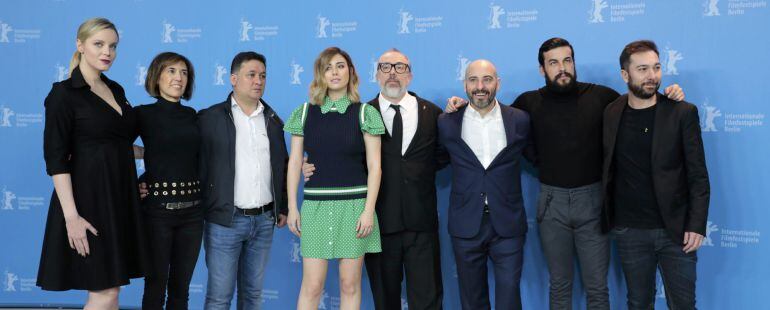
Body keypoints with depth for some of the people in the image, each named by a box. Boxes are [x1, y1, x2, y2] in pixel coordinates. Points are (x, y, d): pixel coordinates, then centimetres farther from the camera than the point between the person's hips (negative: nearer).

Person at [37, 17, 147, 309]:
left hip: (119, 197, 7)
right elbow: (56, 159, -14)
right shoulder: (63, 93, -9)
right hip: (89, 198, -7)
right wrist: (71, 216, -20)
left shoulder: (116, 90, 12)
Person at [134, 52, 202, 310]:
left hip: (192, 209, 4)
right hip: (158, 208, -4)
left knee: (181, 286, 11)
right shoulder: (143, 114, -2)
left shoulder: (192, 116, 10)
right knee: (156, 285, 5)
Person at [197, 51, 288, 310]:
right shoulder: (210, 118, -4)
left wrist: (282, 208, 13)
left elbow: (282, 166, 16)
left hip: (264, 220, 4)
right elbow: (199, 165, -5)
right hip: (225, 221, -4)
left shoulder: (273, 120, 11)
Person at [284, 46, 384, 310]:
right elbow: (294, 162, 7)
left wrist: (369, 210, -9)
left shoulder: (365, 113, 1)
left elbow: (374, 166, -2)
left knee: (350, 284, 7)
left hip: (354, 204, -1)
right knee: (311, 286, 0)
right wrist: (292, 207, 3)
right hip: (315, 206, 1)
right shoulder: (305, 112, 6)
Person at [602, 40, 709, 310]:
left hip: (676, 229, -1)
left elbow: (698, 175, -4)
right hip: (629, 231, 1)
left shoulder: (683, 113, -4)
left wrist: (697, 224, -11)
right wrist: (607, 218, 2)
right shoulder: (610, 114, 2)